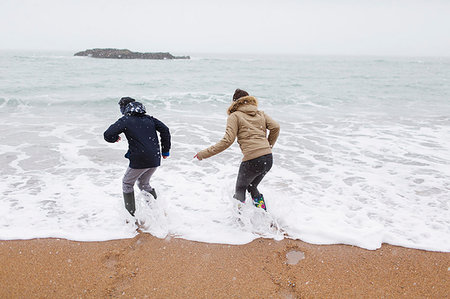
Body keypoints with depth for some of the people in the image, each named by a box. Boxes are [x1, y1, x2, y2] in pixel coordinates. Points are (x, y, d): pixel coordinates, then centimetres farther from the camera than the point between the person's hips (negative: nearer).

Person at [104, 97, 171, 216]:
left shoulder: (125, 120, -2)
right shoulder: (149, 119, 13)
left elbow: (108, 135, -11)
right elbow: (165, 130, 6)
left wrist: (115, 138, 13)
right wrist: (165, 151, 11)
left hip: (139, 161, -5)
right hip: (155, 160, 6)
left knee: (127, 184, 18)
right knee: (144, 183, 28)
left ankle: (132, 215, 17)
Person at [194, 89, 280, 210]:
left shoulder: (234, 116, 2)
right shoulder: (261, 114, 18)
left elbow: (227, 141, -9)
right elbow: (275, 127, 4)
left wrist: (204, 153, -5)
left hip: (252, 160, -6)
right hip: (268, 159, 6)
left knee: (240, 189, 17)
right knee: (251, 186, 27)